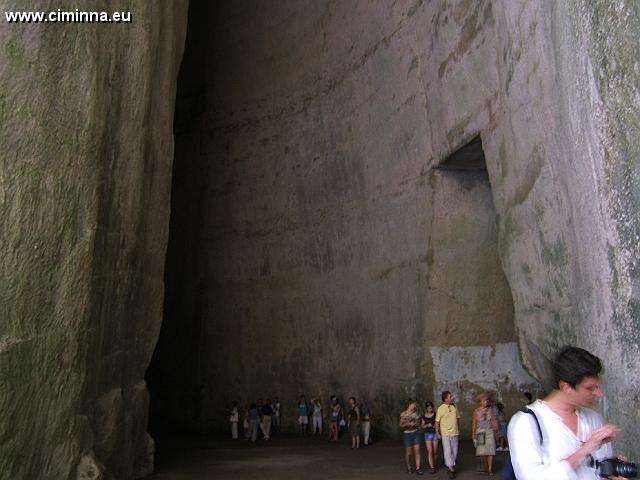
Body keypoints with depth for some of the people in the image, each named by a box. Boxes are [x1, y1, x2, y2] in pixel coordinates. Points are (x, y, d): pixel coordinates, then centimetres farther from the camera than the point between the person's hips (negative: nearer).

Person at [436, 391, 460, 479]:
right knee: (448, 451, -7)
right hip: (445, 433, -5)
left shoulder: (454, 407, 4)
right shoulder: (441, 408, -11)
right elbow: (437, 421, -6)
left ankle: (450, 467, 24)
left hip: (454, 433, 5)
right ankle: (451, 469, -2)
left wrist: (458, 429, 14)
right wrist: (437, 432, -7)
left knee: (454, 452, 10)